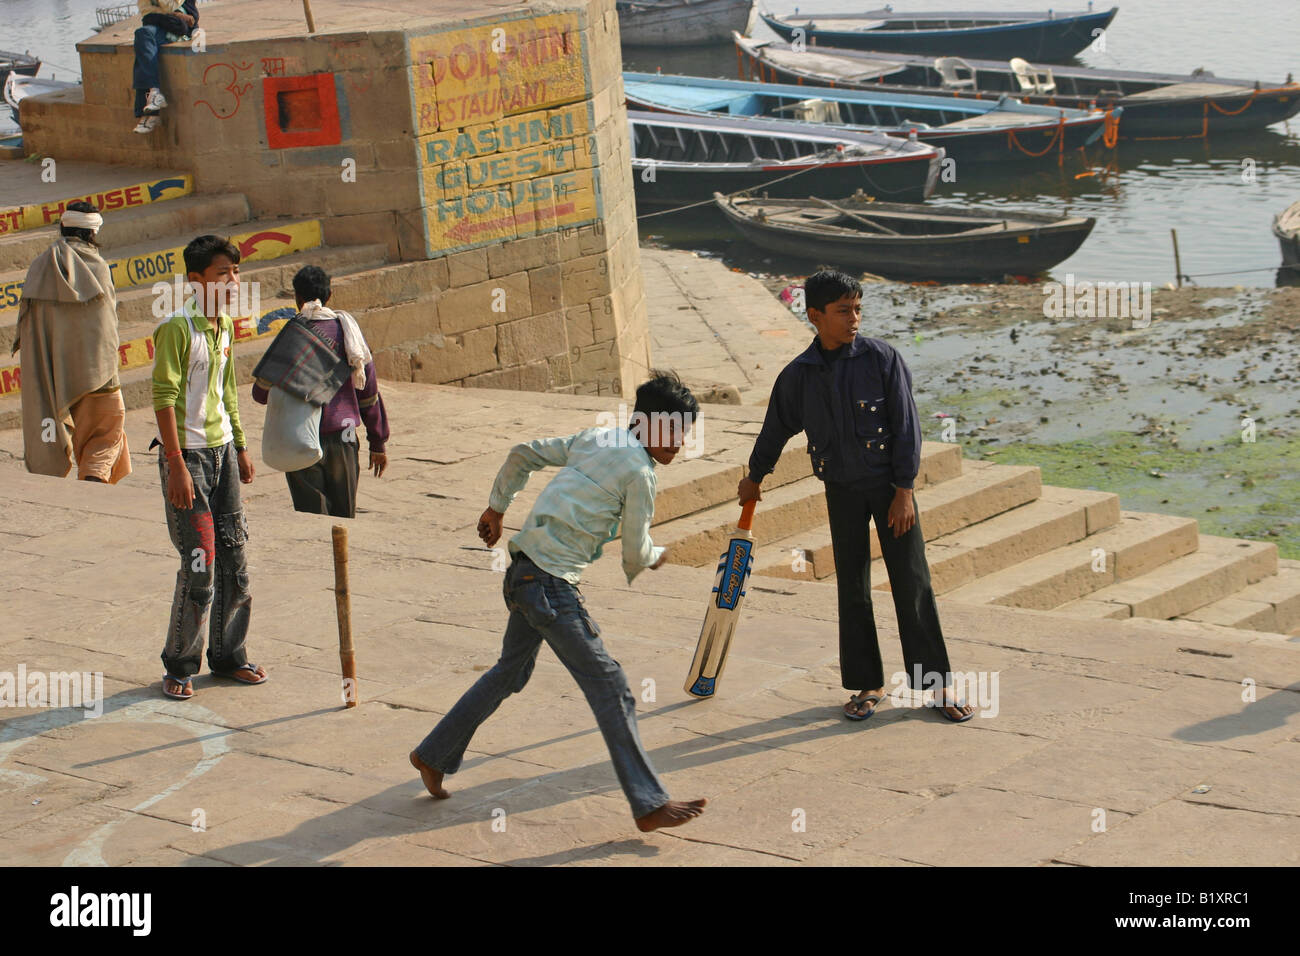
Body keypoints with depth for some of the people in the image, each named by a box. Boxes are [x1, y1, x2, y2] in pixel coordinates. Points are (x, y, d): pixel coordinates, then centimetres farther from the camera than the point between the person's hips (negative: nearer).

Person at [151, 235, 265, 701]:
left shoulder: (225, 326, 9)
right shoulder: (176, 328, -16)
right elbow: (164, 397, -18)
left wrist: (240, 447, 19)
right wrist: (177, 465, -21)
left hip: (222, 451, 8)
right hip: (187, 453, -8)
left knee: (233, 556, 10)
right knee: (200, 563, -7)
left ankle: (228, 655, 23)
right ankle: (180, 666, 7)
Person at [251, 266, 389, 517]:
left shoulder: (292, 334, -9)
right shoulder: (346, 328, 1)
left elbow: (262, 393, -6)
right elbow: (368, 387, 5)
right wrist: (377, 443, 13)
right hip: (342, 437, 3)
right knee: (344, 520, 14)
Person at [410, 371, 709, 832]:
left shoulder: (593, 439, 13)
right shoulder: (639, 472, -10)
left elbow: (522, 455, 21)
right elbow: (635, 556, -4)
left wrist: (496, 508, 32)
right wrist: (656, 555, 19)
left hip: (523, 571, 9)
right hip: (552, 585, -9)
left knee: (510, 672, 24)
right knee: (609, 687, -7)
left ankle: (433, 755, 33)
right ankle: (649, 805, -7)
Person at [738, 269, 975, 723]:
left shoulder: (882, 358, -10)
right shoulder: (799, 375, -2)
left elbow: (906, 426, -9)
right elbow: (776, 429, 15)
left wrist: (903, 491, -12)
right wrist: (754, 477, 27)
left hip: (889, 482, -2)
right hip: (841, 490, 2)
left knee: (912, 582, -2)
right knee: (852, 588, 7)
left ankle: (938, 685, 5)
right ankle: (867, 684, 19)